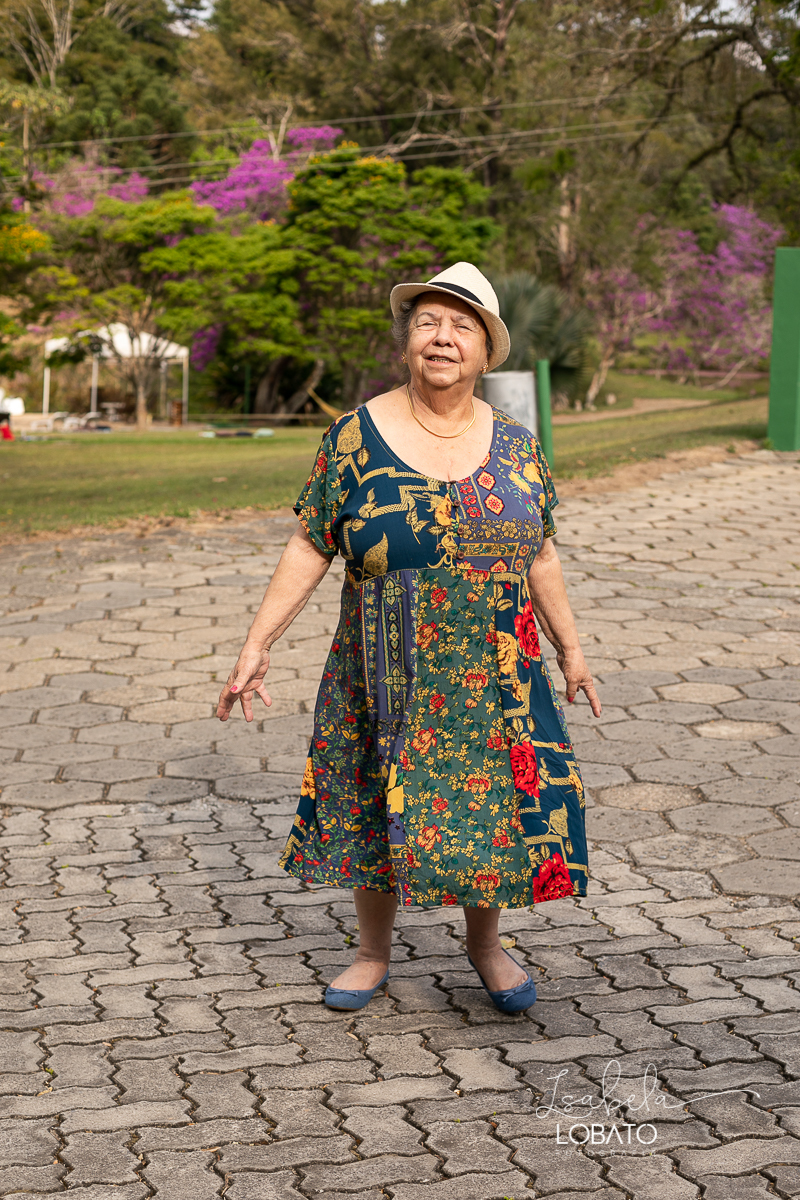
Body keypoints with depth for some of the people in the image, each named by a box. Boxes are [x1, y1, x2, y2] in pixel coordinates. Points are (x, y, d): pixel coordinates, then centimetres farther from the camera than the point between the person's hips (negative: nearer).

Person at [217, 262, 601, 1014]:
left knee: (493, 804, 5)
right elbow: (308, 548, -5)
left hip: (494, 680, 2)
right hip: (388, 679, -1)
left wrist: (569, 648, 14)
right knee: (375, 809, 8)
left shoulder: (515, 445, 3)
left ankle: (485, 943, 29)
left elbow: (538, 556, 11)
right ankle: (374, 953, 29)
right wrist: (257, 644, -9)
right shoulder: (356, 437, -6)